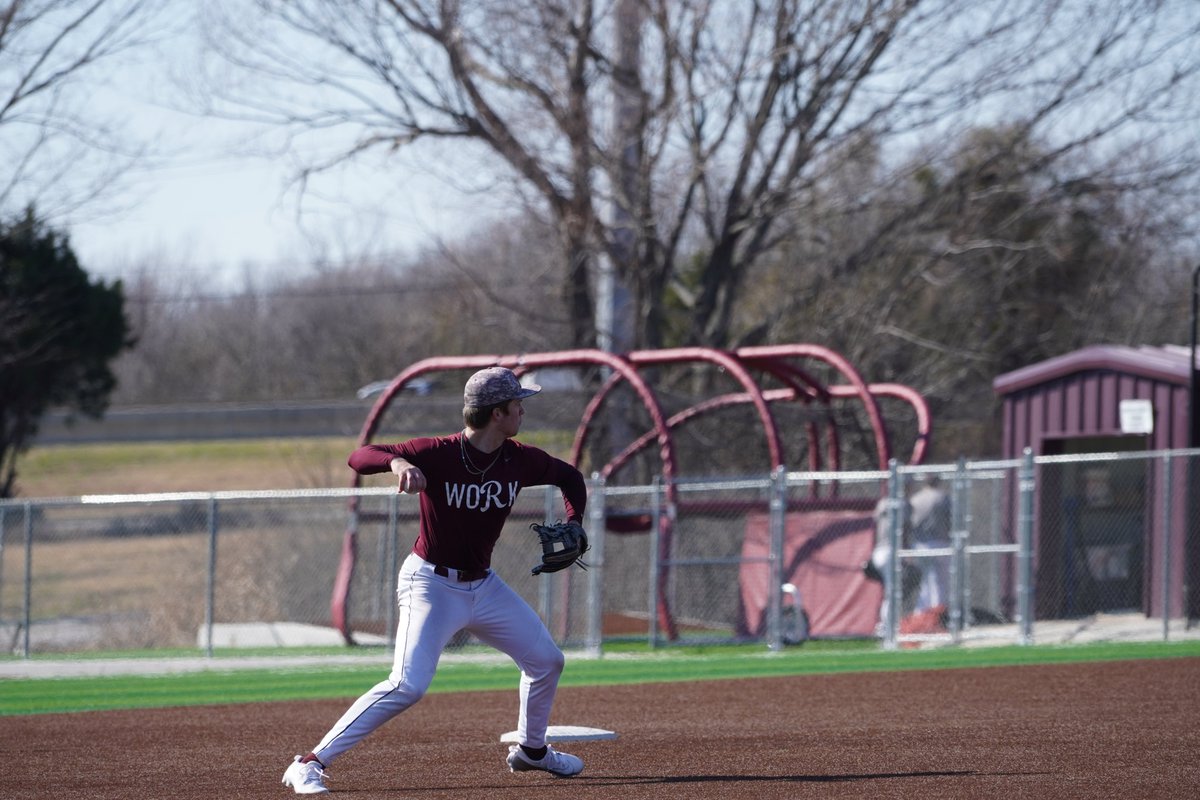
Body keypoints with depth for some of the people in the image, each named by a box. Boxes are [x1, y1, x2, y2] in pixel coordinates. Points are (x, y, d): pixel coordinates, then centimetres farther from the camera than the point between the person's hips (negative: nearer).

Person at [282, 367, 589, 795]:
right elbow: (359, 457, -25)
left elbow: (569, 476, 15)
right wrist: (396, 461, -47)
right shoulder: (436, 454, -21)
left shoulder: (519, 460, -4)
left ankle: (530, 749, 41)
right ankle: (310, 764, -22)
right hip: (432, 584, -7)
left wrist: (572, 526, -4)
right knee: (407, 685, -23)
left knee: (547, 660, 16)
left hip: (483, 585, 7)